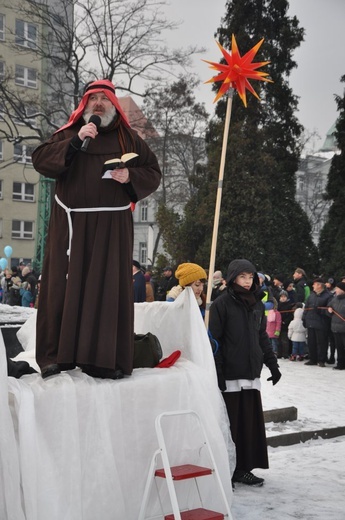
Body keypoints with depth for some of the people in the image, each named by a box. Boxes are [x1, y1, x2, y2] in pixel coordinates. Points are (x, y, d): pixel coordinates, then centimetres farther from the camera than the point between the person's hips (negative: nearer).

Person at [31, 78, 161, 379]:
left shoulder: (128, 138, 13)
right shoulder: (69, 134, 12)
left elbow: (153, 173, 12)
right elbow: (40, 161, -2)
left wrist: (130, 177, -8)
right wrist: (75, 142, -12)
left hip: (111, 225, 0)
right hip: (70, 223, 0)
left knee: (109, 287, -3)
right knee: (64, 285, -3)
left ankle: (105, 359, 0)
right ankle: (56, 355, 2)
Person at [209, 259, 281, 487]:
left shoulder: (257, 304, 12)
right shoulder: (222, 304, -7)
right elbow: (214, 340, -10)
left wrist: (272, 364, 15)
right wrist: (217, 373, -16)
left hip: (252, 373, 6)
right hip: (230, 375, -6)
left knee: (251, 422, 7)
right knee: (231, 423, -1)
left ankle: (243, 468, 18)